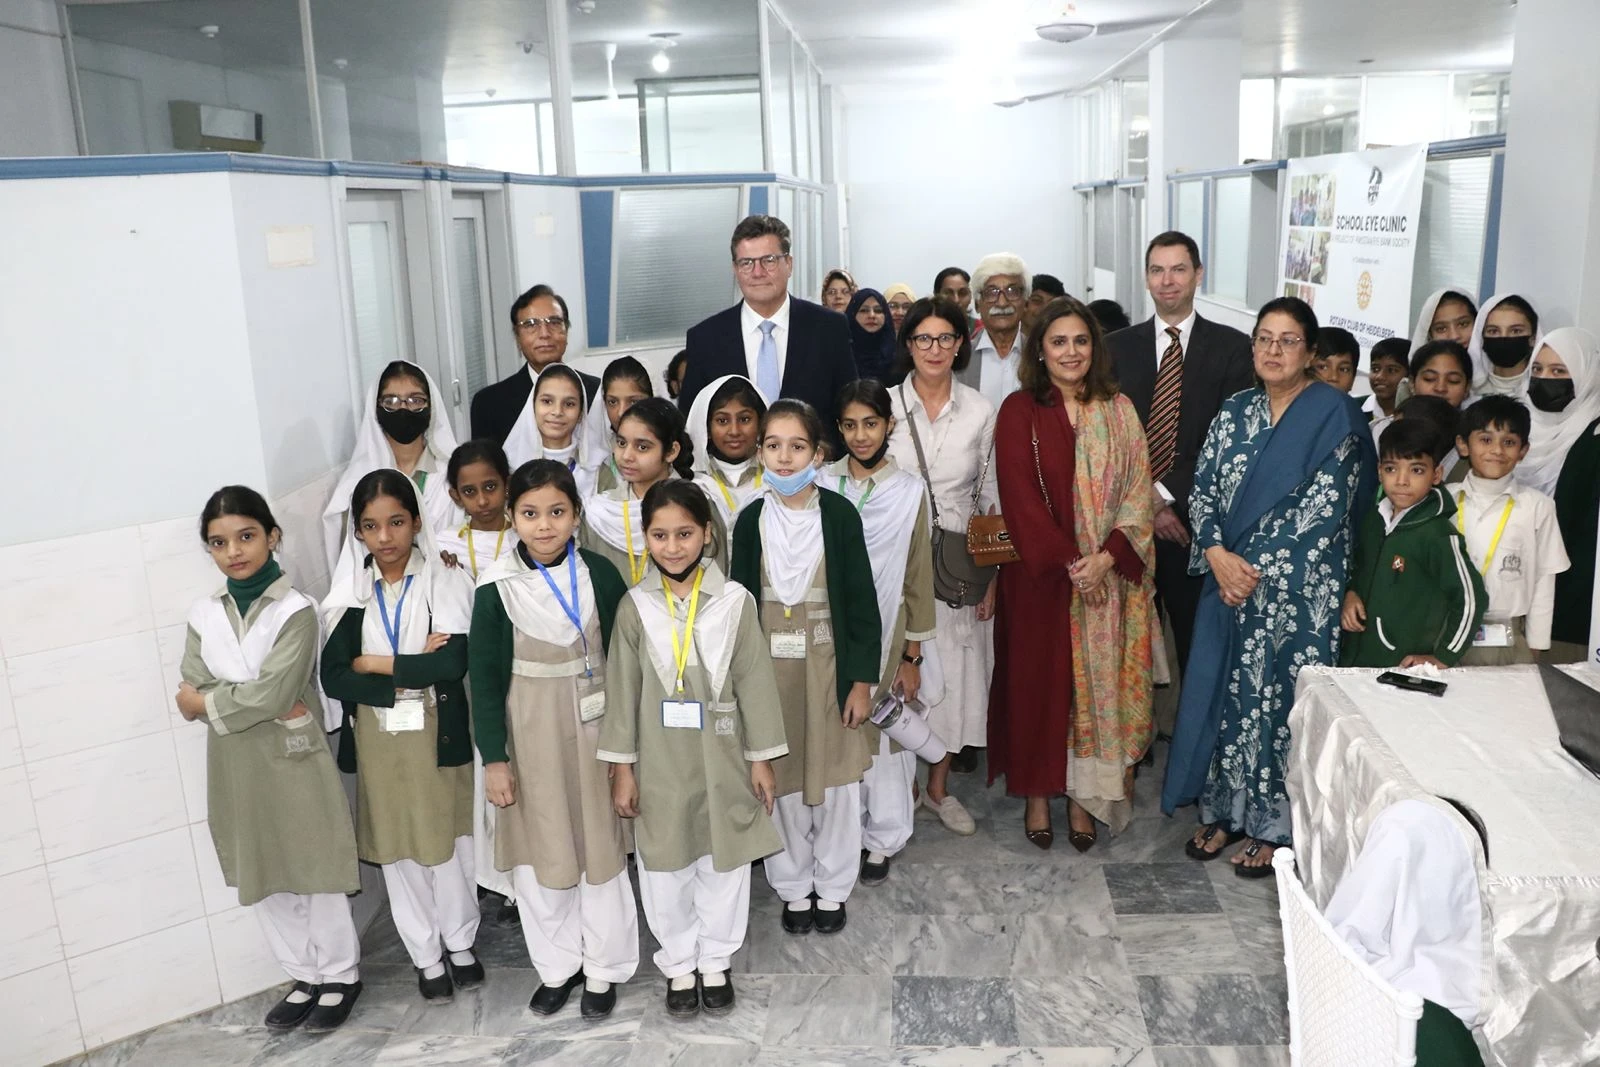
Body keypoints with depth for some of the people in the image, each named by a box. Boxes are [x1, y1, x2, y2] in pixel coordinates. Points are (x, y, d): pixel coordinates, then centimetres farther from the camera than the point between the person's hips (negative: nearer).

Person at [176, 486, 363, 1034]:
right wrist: (259, 703, -19)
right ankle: (306, 976, 33)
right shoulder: (203, 614, 3)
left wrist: (210, 702, -10)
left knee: (314, 871, 7)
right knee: (261, 879, 15)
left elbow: (273, 693, -21)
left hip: (293, 761, -5)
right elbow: (193, 693, -7)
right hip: (235, 767, 5)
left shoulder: (295, 610, -13)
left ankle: (340, 976, 26)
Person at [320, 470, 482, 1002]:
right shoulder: (348, 594, -1)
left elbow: (453, 664, -20)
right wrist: (412, 675, -18)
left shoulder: (446, 582, -8)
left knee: (448, 842, 10)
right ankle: (426, 956, 29)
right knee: (397, 850, 11)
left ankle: (460, 943, 32)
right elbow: (333, 679, -9)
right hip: (376, 739, 2)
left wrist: (373, 664, -13)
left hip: (438, 733, -2)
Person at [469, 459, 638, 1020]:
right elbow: (486, 677, -4)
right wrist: (494, 757, -6)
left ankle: (603, 969, 27)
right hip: (531, 737, 0)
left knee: (602, 848, 9)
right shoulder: (497, 588, -8)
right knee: (539, 853, 9)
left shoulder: (599, 574, -6)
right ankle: (556, 966, 30)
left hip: (594, 729, 0)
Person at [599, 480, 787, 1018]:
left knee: (724, 862, 13)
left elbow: (755, 682, -4)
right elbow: (622, 689, -2)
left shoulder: (735, 600, -8)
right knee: (665, 866, 12)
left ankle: (716, 962, 34)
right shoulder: (635, 606, -6)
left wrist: (762, 758, -2)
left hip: (721, 758, 0)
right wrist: (622, 767, -2)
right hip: (659, 762, 0)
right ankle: (679, 964, 33)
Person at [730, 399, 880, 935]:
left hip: (828, 665, -1)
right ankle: (793, 887, 29)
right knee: (781, 779, 10)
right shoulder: (752, 519, -2)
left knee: (834, 780, 9)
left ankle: (832, 887, 28)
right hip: (770, 666, 1)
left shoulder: (839, 514, -8)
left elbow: (862, 602, -5)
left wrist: (862, 681, -6)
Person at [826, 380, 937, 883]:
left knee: (886, 738, 9)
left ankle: (881, 840, 28)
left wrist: (912, 656, -1)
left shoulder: (909, 491, -5)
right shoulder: (822, 485, -2)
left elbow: (918, 578, -1)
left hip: (886, 637, -1)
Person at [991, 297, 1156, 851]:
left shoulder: (1118, 410, 6)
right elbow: (1019, 498, -10)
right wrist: (1068, 562, -16)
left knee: (1098, 680, 7)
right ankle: (1037, 794, 19)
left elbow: (1138, 490, 1)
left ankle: (1083, 795, 21)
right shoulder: (1019, 411, -3)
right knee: (1039, 678, 5)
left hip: (1110, 573, 3)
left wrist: (1107, 557, -12)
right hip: (1039, 574, -2)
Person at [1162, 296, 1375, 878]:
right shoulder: (1235, 412, 8)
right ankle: (1226, 810, 26)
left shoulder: (1333, 415, -8)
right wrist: (1218, 556, -11)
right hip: (1229, 582, 5)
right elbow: (1202, 489, 5)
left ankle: (1273, 825, 20)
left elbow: (1323, 509, -14)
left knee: (1278, 698, 3)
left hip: (1296, 589, -5)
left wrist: (1257, 571, -14)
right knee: (1225, 692, 10)